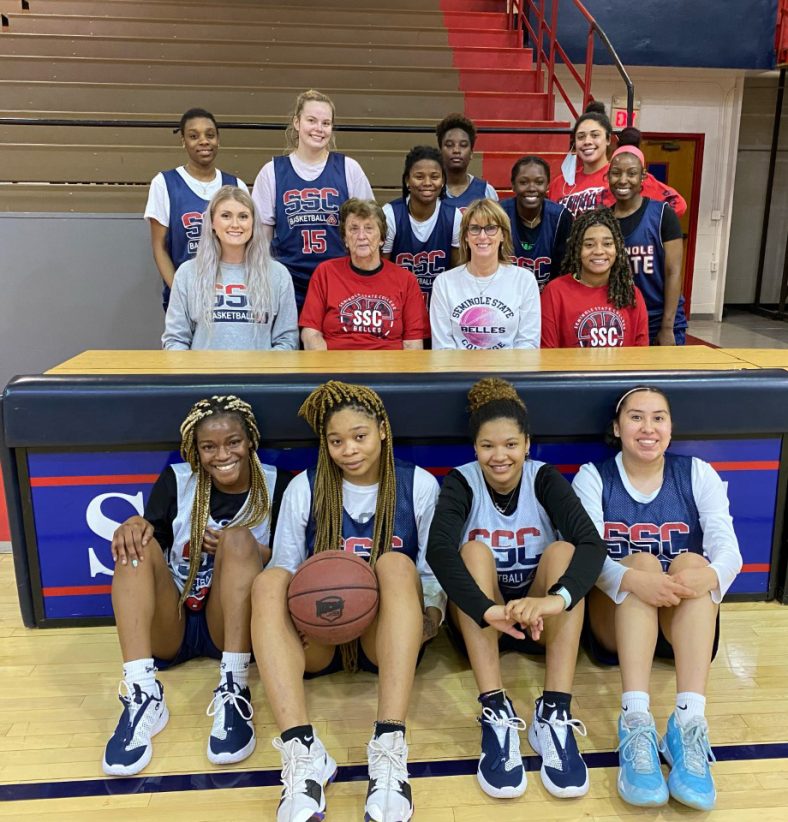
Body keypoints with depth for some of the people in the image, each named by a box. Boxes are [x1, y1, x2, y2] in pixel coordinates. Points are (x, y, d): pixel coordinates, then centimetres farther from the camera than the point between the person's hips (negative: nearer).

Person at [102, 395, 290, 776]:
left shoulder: (275, 484, -1)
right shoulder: (176, 480, 1)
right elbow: (147, 552, -3)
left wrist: (247, 553, -18)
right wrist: (132, 528, -26)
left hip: (231, 626, -2)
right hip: (169, 624, 2)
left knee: (239, 538, -26)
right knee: (138, 543, -22)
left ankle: (234, 691, -34)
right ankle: (142, 696, -33)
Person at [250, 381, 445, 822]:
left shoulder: (420, 484, 1)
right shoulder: (304, 488, 1)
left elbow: (434, 572, 4)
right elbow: (284, 569, 2)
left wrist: (432, 616, -15)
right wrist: (300, 612, -18)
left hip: (385, 636, -1)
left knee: (396, 564, -32)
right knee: (268, 581, -28)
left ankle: (390, 746, -41)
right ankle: (302, 749, -42)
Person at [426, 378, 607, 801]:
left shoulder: (545, 479, -12)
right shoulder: (461, 483, -14)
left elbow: (592, 544, -29)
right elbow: (438, 550, -33)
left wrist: (556, 599, -49)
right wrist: (488, 609, -50)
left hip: (540, 619, 1)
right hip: (479, 620, 0)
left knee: (563, 550, -27)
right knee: (474, 550, -29)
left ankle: (554, 716, -33)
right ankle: (497, 715, -36)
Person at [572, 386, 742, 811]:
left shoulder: (697, 474, 2)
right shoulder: (592, 477, -1)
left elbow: (729, 550, -12)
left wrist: (709, 575, -37)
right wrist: (632, 579, -40)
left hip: (685, 622, 1)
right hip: (616, 621, -1)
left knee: (691, 562, -28)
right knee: (641, 561, -30)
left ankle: (689, 724, -42)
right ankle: (636, 723, -45)